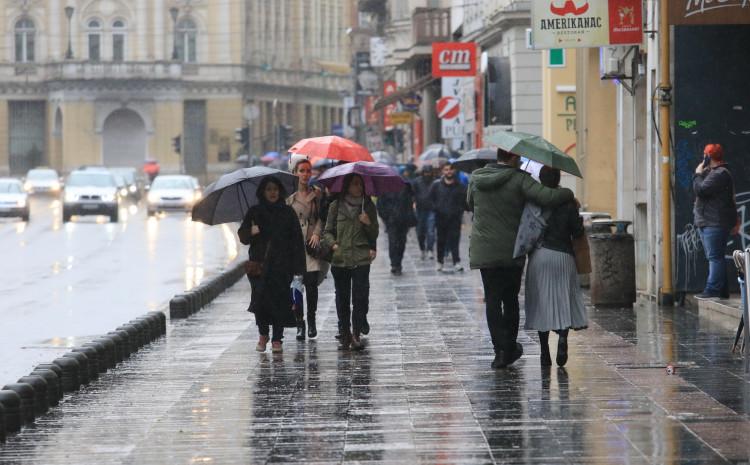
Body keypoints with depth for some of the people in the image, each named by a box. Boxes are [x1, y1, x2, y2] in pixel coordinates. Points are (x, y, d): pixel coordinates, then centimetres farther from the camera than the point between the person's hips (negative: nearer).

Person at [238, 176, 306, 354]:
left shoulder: (287, 212, 6)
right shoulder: (255, 212, 9)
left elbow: (297, 240, 3)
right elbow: (242, 235, 9)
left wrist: (298, 268, -4)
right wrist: (251, 232, -16)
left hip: (281, 265, -1)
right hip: (259, 264, 1)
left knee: (279, 300, -5)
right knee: (260, 298, -7)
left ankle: (277, 339, 5)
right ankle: (263, 334, 15)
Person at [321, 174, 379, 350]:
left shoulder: (368, 206, 8)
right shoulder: (336, 206, 5)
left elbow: (374, 234, 10)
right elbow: (327, 231, 9)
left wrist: (368, 224, -10)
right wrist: (333, 244, -9)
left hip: (361, 258, 0)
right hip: (340, 258, 1)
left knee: (360, 296, -10)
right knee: (342, 297, 5)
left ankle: (356, 333, -7)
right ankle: (344, 332, 14)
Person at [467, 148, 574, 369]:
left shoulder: (476, 179, 4)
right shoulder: (519, 180, -10)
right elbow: (547, 197, -22)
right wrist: (569, 194, -4)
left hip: (483, 250, 2)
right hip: (511, 251, -2)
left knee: (492, 300, 2)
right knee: (510, 300, 13)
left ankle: (500, 349, -9)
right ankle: (510, 347, 20)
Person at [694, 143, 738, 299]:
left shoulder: (720, 174, -14)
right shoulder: (714, 173, 22)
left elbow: (701, 190, -23)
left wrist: (698, 174, -6)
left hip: (715, 223, -11)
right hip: (708, 223, 11)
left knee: (715, 257, -13)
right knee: (715, 257, 12)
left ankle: (713, 289, -17)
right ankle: (722, 290, 16)